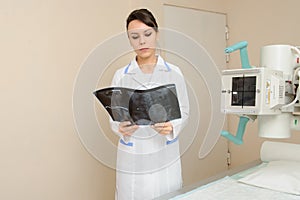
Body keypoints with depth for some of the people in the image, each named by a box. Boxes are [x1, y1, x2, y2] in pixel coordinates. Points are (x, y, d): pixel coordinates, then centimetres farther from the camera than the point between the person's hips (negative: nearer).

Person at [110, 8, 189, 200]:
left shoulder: (174, 72, 0)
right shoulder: (121, 76, 0)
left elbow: (184, 112, 1)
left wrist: (171, 127, -19)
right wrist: (121, 128, -22)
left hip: (165, 155, 0)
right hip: (132, 157, 0)